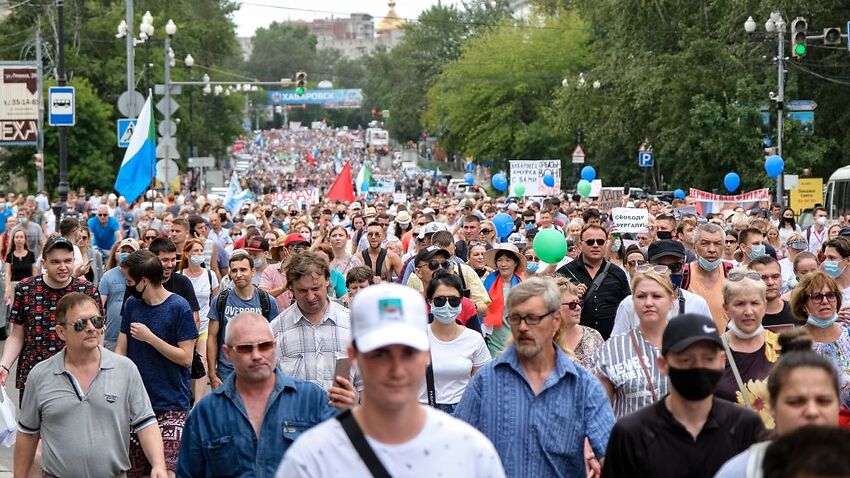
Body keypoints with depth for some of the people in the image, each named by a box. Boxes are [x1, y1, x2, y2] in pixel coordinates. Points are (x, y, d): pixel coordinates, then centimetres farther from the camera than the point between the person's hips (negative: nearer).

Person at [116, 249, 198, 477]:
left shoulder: (179, 308, -9)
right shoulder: (131, 305, 7)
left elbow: (186, 358, -10)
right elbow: (121, 351, 7)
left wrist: (149, 337, -15)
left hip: (172, 406, -5)